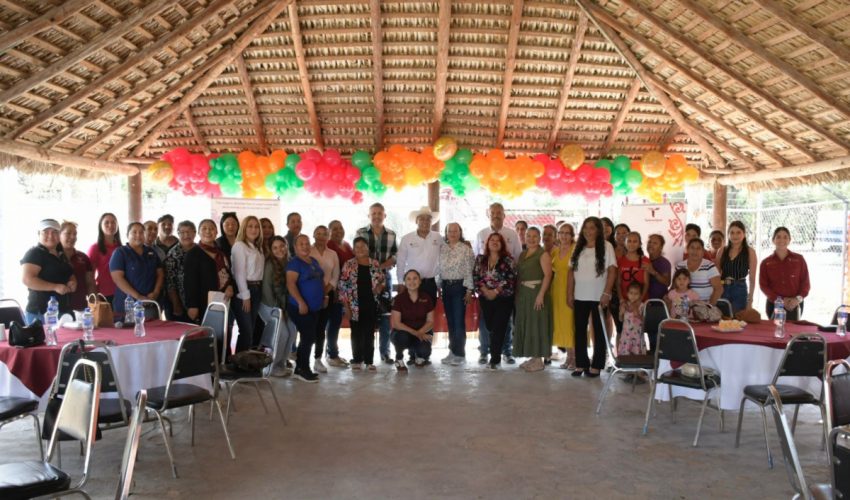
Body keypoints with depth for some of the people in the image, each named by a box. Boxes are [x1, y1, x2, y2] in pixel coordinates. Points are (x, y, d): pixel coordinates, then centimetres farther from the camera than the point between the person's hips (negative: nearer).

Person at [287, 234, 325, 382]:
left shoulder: (314, 261, 14)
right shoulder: (294, 262, -11)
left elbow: (320, 281, 25)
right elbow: (290, 284, -21)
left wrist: (324, 296, 14)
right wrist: (301, 302, -27)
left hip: (314, 307, 8)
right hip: (300, 307, -8)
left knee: (308, 338, 11)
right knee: (309, 337, -9)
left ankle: (300, 368, 20)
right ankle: (303, 370, 1)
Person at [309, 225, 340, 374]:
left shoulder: (333, 254, 11)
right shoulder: (307, 252, 0)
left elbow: (335, 276, 8)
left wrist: (327, 289, -7)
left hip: (327, 294, 3)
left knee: (321, 327, 5)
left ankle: (318, 359, 11)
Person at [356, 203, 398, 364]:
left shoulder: (391, 234, 10)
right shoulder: (361, 233, 3)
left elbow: (395, 256, 8)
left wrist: (381, 266, -10)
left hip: (385, 277, 2)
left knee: (385, 314, 2)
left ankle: (385, 351, 11)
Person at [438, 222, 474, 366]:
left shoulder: (466, 249, -3)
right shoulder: (442, 249, 10)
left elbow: (469, 271, -6)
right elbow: (439, 269, 12)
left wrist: (469, 290, -10)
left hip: (459, 286, -4)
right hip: (446, 286, 5)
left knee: (459, 320, -5)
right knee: (450, 320, 9)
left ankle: (459, 354, 2)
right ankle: (453, 351, 17)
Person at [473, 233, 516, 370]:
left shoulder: (508, 259, -3)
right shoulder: (480, 259, 8)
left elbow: (511, 279, -10)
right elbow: (476, 277, 3)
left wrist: (496, 291, -15)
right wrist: (485, 290, -11)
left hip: (504, 298, -3)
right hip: (485, 298, 3)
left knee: (498, 328, -6)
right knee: (489, 327, 6)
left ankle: (495, 359, 1)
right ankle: (496, 356, 20)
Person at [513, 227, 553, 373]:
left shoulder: (543, 254, -6)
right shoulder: (522, 254, 16)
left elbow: (547, 275, -15)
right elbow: (518, 275, 15)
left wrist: (541, 294, -22)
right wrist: (517, 293, 6)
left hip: (536, 292, -7)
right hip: (523, 294, 7)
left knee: (537, 324, -3)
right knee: (526, 325, 10)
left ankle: (539, 360, 3)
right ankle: (532, 357, 19)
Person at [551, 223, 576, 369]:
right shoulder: (554, 250, 12)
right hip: (557, 289, 6)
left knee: (571, 322, -5)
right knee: (560, 322, 7)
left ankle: (575, 357, 4)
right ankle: (569, 356, 17)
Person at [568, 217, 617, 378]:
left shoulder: (606, 246, -4)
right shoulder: (578, 248, 9)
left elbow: (612, 271, -9)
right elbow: (572, 271, 9)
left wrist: (607, 293, -16)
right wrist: (570, 293, 3)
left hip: (598, 296, -4)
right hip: (580, 296, 5)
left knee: (599, 331, 4)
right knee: (580, 330, 7)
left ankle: (596, 365, 10)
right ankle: (581, 364, 14)